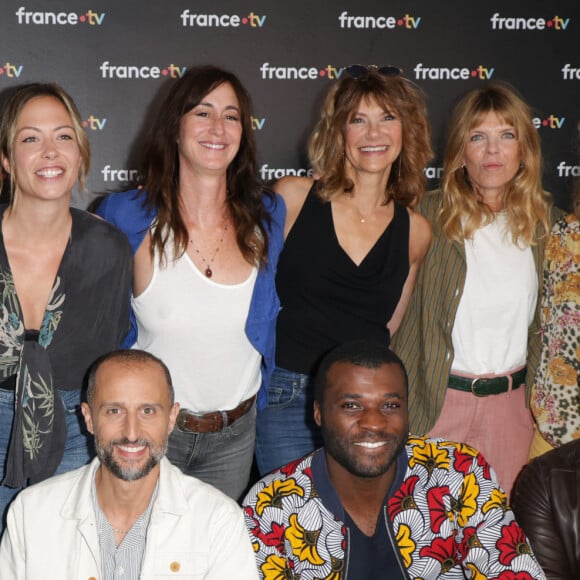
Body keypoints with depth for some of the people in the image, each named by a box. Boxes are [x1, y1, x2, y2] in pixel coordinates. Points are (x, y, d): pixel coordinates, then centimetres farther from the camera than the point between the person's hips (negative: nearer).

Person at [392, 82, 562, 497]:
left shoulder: (542, 222, 5)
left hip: (510, 406, 3)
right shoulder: (429, 216, -7)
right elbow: (398, 313, -5)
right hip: (434, 404, -3)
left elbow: (542, 322, 14)